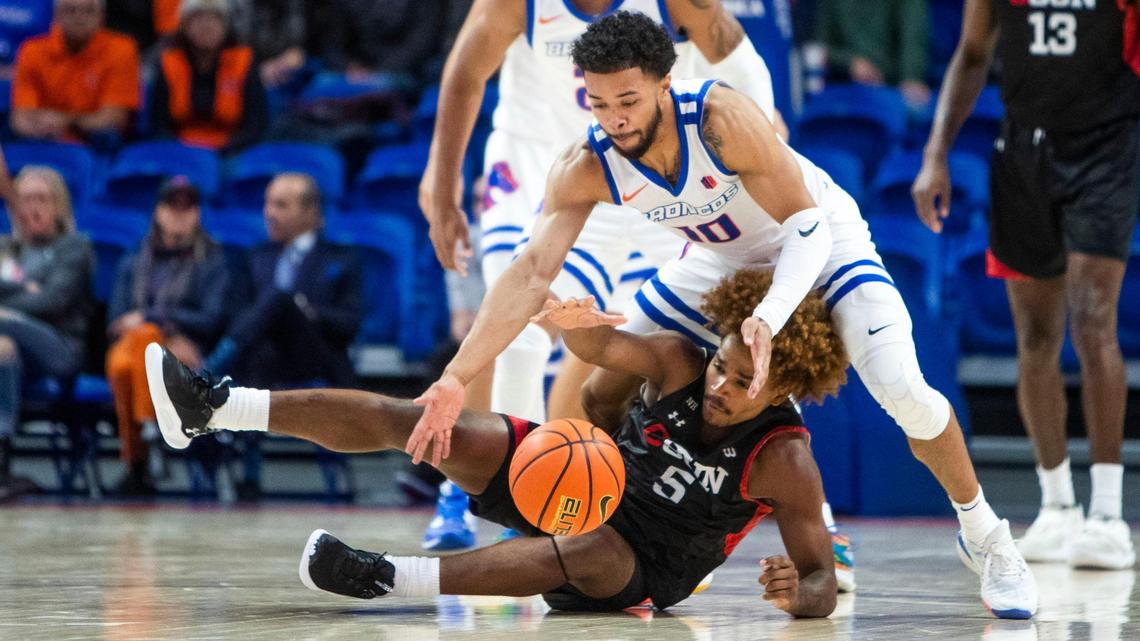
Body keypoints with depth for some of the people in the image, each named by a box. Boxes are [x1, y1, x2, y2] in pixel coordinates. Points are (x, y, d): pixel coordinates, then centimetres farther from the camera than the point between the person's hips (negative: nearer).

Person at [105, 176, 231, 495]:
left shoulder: (213, 263, 16)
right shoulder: (132, 265, 24)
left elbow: (211, 322, 2)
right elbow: (116, 322, 13)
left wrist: (149, 318, -5)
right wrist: (169, 333, -6)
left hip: (185, 360, -2)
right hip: (129, 346, 2)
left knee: (143, 336, -39)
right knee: (122, 364, -39)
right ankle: (136, 462, -39)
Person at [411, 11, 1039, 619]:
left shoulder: (722, 117, -37)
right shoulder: (584, 168, -24)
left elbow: (807, 223, -35)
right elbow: (531, 273, -26)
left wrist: (769, 317, -53)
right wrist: (455, 377, -37)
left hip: (820, 242, -5)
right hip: (721, 260, 5)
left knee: (904, 391, -22)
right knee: (604, 394, -3)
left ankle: (985, 537, 2)